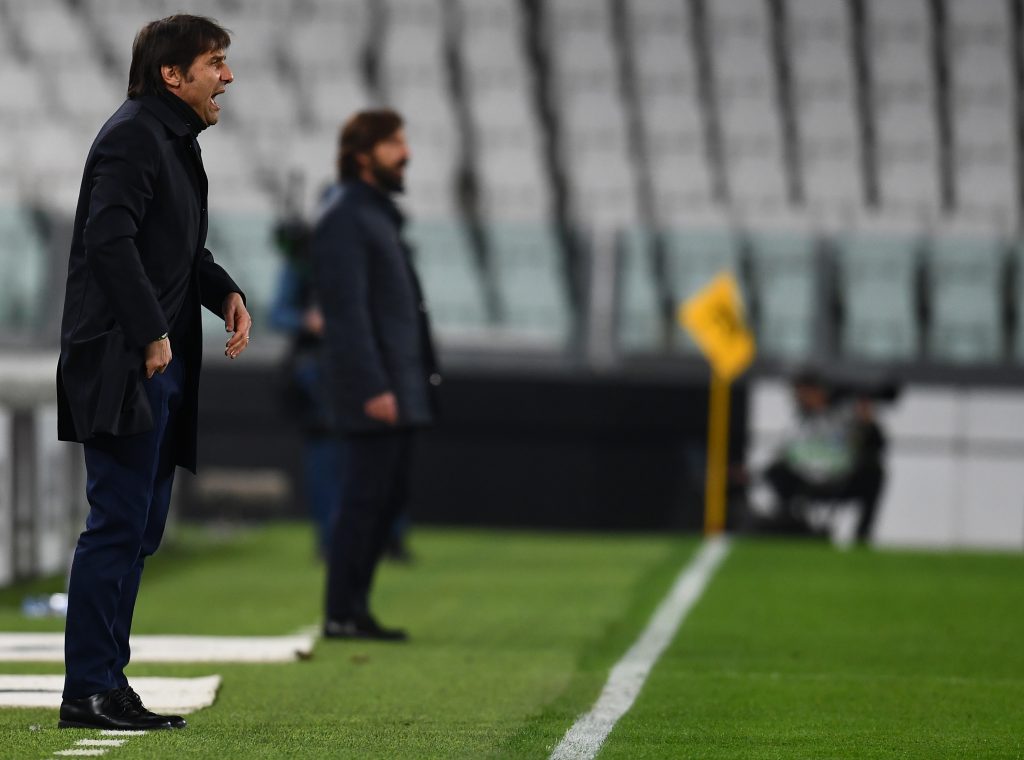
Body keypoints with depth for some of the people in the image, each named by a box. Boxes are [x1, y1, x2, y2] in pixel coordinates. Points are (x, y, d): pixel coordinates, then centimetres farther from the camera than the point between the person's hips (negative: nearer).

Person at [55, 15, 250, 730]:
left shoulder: (177, 142, 20)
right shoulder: (133, 137, -11)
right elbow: (110, 240, -21)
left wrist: (227, 294, 9)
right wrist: (151, 333, -22)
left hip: (162, 365, 10)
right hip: (123, 365, -10)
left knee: (141, 528, 12)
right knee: (118, 524, -10)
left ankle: (108, 678, 16)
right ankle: (88, 691, -8)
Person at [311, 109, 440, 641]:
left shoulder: (378, 216, 19)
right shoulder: (343, 219, -11)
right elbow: (347, 310, -18)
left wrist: (420, 375, 18)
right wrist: (373, 388, -23)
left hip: (400, 387, 10)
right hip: (374, 388, -10)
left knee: (388, 498, 10)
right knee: (366, 498, -8)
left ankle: (354, 609, 13)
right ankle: (341, 615, -4)